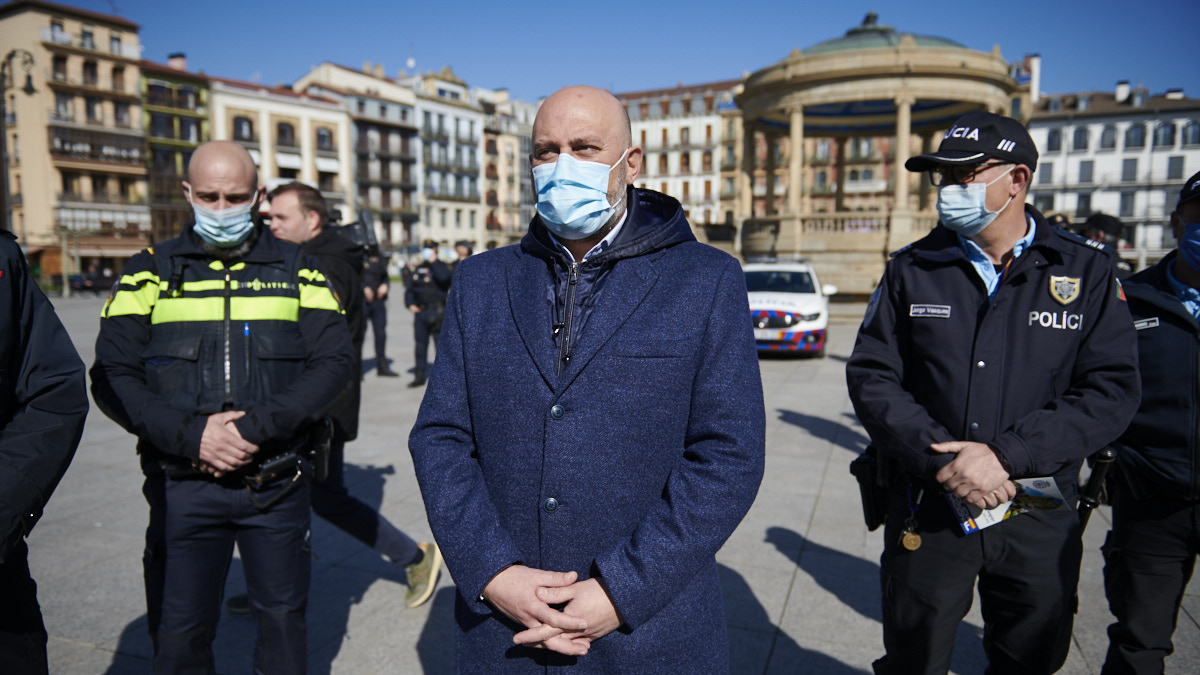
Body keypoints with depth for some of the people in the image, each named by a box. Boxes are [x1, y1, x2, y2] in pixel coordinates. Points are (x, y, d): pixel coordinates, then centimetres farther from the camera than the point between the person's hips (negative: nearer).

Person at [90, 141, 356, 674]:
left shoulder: (296, 269, 3)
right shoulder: (151, 270, 4)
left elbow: (335, 360, -6)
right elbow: (111, 377, -1)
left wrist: (258, 426, -17)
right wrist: (191, 434, -16)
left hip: (277, 485, 0)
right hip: (183, 486, 0)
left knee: (283, 620, 15)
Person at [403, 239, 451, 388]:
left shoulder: (441, 267, 0)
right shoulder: (418, 270, 16)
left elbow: (443, 277, -24)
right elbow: (409, 289, 18)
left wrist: (434, 261, -15)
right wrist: (410, 304, 2)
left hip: (437, 312, -5)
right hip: (420, 311, 5)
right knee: (420, 344, 8)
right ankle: (419, 375, 16)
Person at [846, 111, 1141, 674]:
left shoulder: (1086, 272, -2)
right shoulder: (911, 270, 0)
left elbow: (1111, 391, -8)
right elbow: (870, 377, -5)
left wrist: (1006, 454, -21)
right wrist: (939, 459, -19)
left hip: (1040, 520, 0)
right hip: (927, 511, 0)